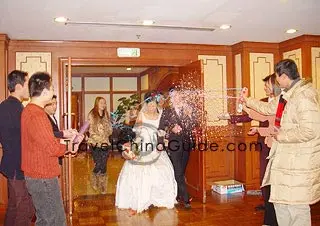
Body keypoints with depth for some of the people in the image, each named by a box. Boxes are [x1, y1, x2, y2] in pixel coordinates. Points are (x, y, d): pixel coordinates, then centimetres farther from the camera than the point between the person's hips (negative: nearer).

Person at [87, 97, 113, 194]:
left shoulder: (106, 115, 9)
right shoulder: (92, 115, -4)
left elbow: (110, 130, 11)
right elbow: (91, 130, -8)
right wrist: (99, 140, -13)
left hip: (105, 143, 4)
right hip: (95, 144, -4)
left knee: (103, 166, 4)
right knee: (98, 164, -6)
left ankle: (102, 186, 17)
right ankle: (94, 182, 22)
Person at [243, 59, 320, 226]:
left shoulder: (304, 95, -20)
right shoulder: (287, 95, 11)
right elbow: (268, 108, 28)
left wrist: (281, 136, -15)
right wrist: (247, 100, 36)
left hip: (300, 161, -10)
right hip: (285, 157, 10)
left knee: (296, 205, -1)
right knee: (280, 200, 18)